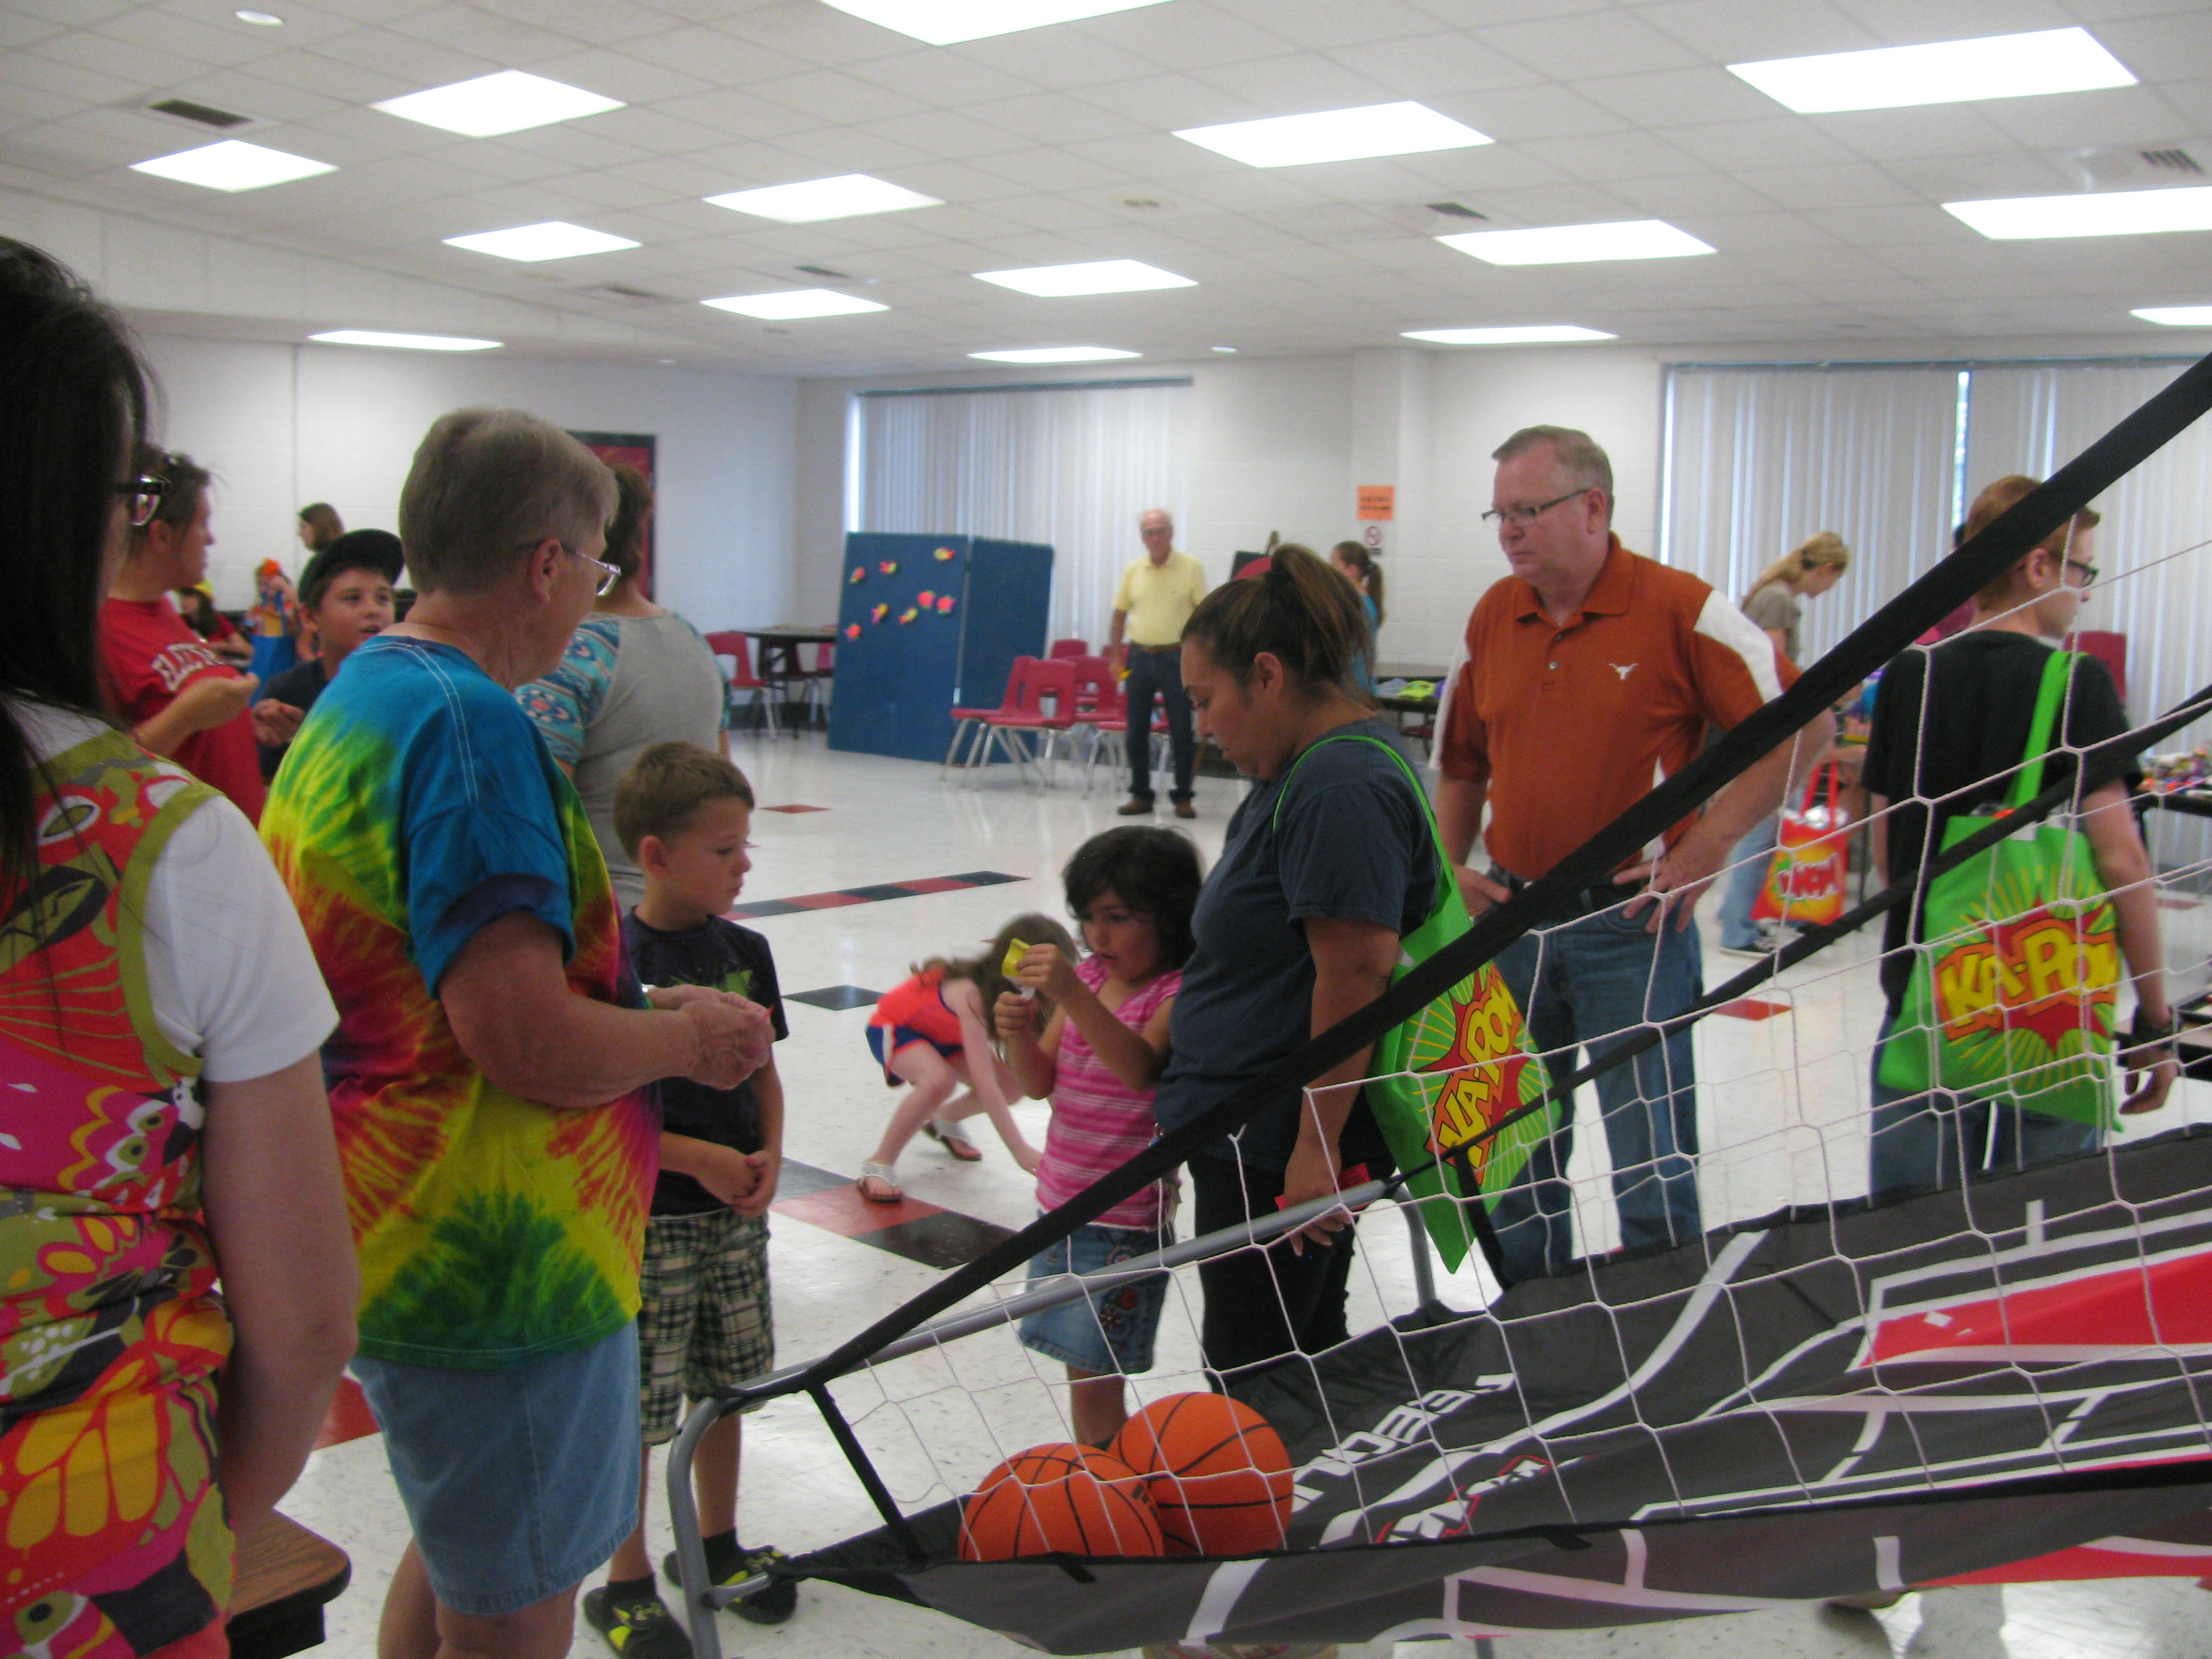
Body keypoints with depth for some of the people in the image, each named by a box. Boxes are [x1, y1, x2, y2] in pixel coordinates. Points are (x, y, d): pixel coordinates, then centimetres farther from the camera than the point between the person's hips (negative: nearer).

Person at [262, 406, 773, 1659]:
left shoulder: (357, 701, 10)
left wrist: (643, 1009, 12)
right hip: (495, 1263, -10)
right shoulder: (473, 724, -22)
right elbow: (528, 1045, -29)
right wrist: (686, 1039, -10)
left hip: (403, 1241, 10)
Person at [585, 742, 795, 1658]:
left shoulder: (744, 950, 3)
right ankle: (626, 1585, 22)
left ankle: (718, 1543, 38)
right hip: (648, 1218, -6)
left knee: (725, 1385, 18)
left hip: (734, 1212, 6)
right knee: (635, 1408, 4)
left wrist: (768, 1156, -4)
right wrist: (697, 1158, -19)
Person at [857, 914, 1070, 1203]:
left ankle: (945, 1119, 22)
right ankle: (879, 1164, -18)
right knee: (940, 1080, -36)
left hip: (942, 1034, 7)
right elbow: (984, 1082, -45)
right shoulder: (970, 994, -41)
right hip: (894, 1027, -7)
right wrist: (1019, 1149, -47)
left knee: (1012, 1087, -9)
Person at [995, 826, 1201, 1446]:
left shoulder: (1179, 992, -14)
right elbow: (1042, 1082, 6)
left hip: (1125, 1221, -7)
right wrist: (1019, 1034, -14)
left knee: (1094, 1385, -6)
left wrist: (1073, 995, -41)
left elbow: (1140, 1066, -33)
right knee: (1080, 1369, 17)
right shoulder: (1088, 975, 8)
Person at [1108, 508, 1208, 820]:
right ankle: (1140, 795, 14)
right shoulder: (1133, 570, 7)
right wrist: (1115, 657, 8)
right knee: (1136, 731, 5)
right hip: (1138, 656, 3)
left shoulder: (1191, 568, -2)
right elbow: (1119, 615, 13)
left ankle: (1183, 797, 8)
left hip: (1176, 657, -3)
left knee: (1182, 732, -1)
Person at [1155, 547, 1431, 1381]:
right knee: (1303, 1360, 19)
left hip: (1279, 1155, -10)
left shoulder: (1340, 787, -21)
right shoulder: (1311, 771, 13)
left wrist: (1319, 1147, -24)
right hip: (1260, 1140, 10)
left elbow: (1357, 975, -26)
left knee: (1248, 1372, 1)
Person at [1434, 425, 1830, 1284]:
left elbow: (1801, 725, -10)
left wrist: (1705, 848, -14)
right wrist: (1450, 867, 6)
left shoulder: (1681, 610, -10)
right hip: (1510, 917, 6)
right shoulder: (1493, 615, 7)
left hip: (1631, 926, -5)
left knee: (1647, 1150, 1)